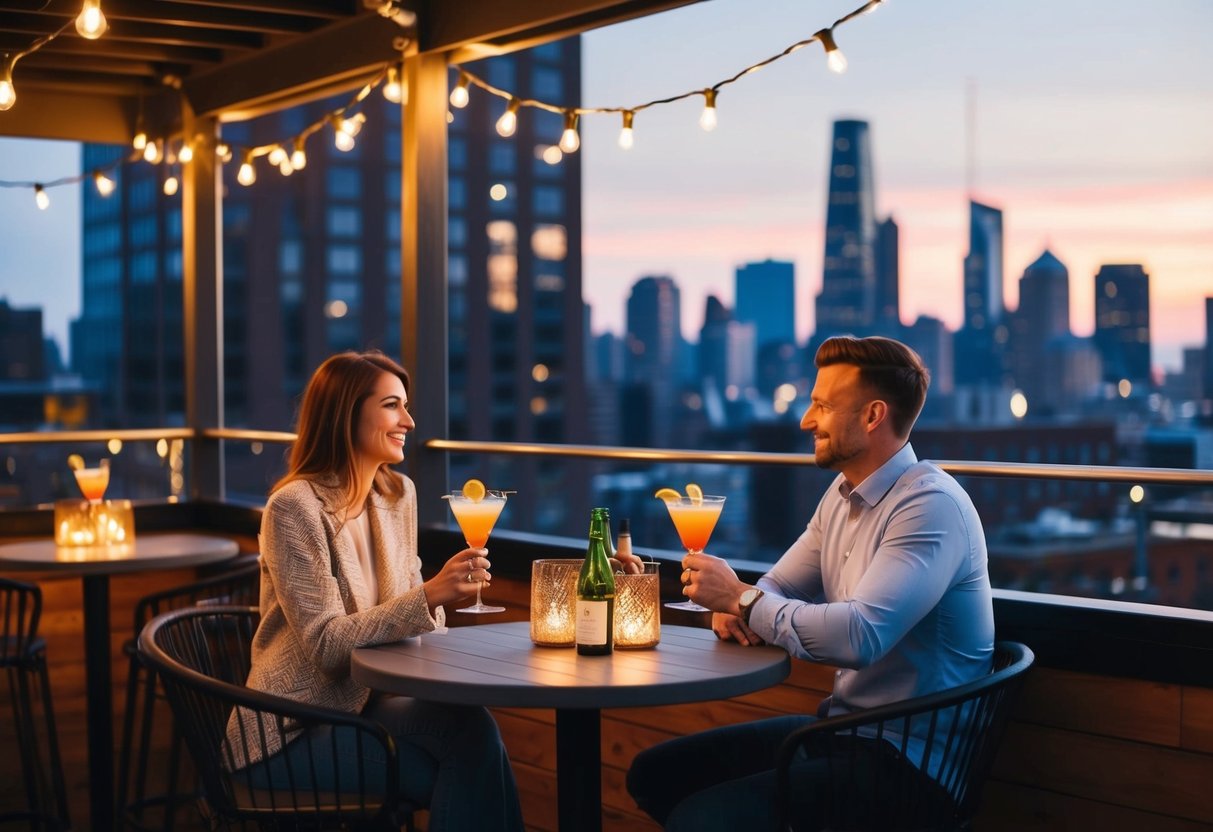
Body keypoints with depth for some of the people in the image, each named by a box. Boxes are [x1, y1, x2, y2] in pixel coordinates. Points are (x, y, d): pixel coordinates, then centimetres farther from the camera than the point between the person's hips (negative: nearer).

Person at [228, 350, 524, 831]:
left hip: (367, 702, 6)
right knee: (469, 738, -23)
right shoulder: (294, 507, -15)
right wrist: (430, 595, -30)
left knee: (470, 725, -24)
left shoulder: (399, 495, 6)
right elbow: (325, 644, -20)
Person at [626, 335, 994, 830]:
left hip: (904, 754, -9)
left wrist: (741, 598, -18)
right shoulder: (843, 493, 10)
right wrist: (735, 607, -10)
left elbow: (860, 635, -31)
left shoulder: (930, 505, -20)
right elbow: (778, 587, 15)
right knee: (654, 773, 7)